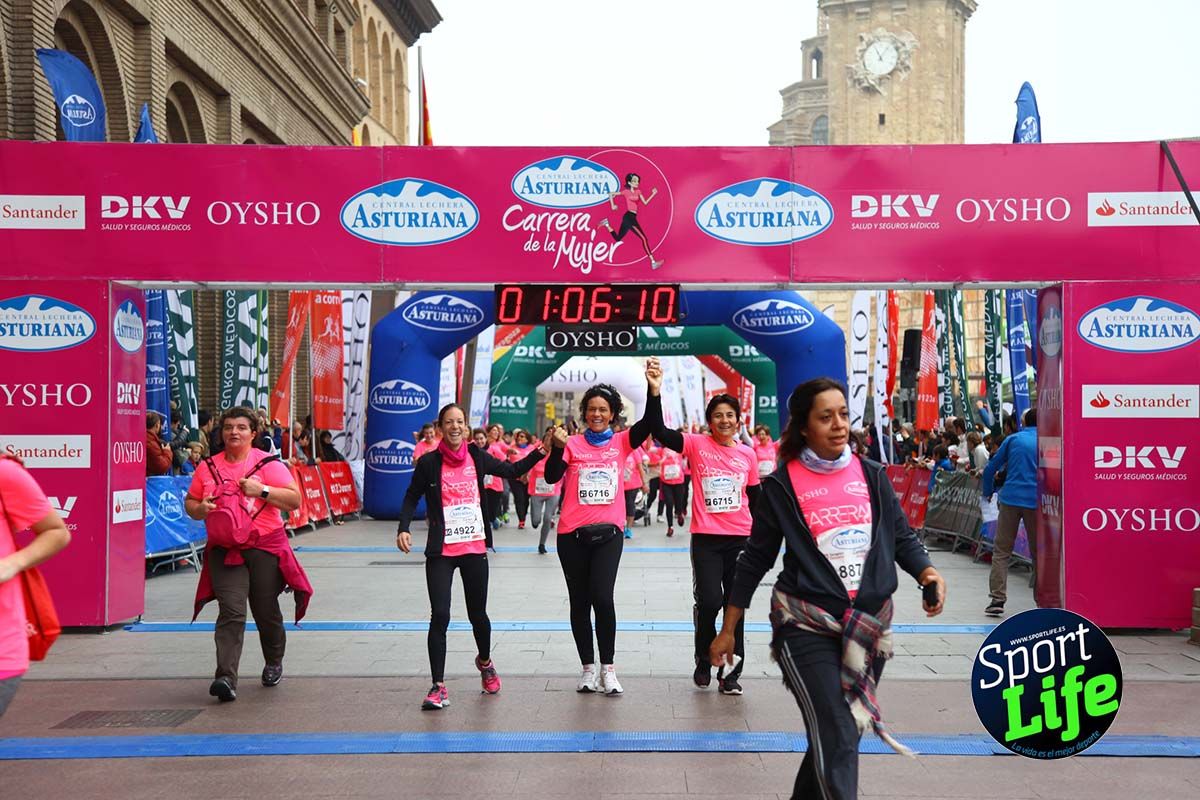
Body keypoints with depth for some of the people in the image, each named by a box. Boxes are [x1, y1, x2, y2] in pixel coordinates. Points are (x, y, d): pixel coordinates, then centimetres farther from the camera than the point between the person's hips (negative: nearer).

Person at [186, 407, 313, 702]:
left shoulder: (268, 463, 0)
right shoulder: (209, 467, 10)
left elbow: (294, 500, -6)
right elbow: (189, 503, 18)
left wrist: (262, 490, -17)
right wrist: (201, 509, -5)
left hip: (265, 547, -1)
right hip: (223, 550, 1)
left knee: (266, 612, 10)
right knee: (231, 612, -12)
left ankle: (274, 664, 35)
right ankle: (226, 678, -19)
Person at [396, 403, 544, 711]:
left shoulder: (477, 457, 2)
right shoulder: (429, 463, -4)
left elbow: (512, 470, 12)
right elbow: (411, 497, 5)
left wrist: (539, 453, -2)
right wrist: (403, 529, -9)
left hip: (475, 549, 2)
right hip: (441, 552, -2)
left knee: (477, 613, 14)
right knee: (439, 616, -9)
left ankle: (485, 662, 43)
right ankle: (439, 687, 0)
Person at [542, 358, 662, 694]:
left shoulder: (621, 442, 5)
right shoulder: (572, 443, 3)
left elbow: (649, 424, -11)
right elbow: (551, 477, -8)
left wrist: (654, 390, -27)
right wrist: (557, 447, -25)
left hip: (609, 532, -1)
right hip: (572, 534, 1)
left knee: (603, 597, -13)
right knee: (579, 601, 8)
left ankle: (608, 669, 0)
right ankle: (587, 668, 20)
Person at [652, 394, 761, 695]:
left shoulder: (747, 453, 6)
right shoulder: (697, 445, -1)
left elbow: (755, 497, 14)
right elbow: (660, 431, -14)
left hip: (739, 538, 3)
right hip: (705, 538, -3)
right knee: (709, 602, -10)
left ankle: (730, 673, 17)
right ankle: (703, 662, 17)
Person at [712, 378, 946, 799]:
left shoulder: (873, 475, 6)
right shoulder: (782, 485, -3)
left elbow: (902, 537, 11)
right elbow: (756, 559, 3)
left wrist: (927, 572, -11)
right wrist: (728, 630, 5)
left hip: (870, 624, 4)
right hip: (807, 626, -4)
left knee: (840, 735, 15)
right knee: (836, 739, -14)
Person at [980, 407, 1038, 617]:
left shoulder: (1013, 439, 10)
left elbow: (991, 468, 10)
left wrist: (987, 493, 24)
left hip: (1011, 498, -1)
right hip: (1037, 501, 1)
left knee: (1001, 551, 4)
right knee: (1038, 553, 11)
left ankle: (997, 599, -4)